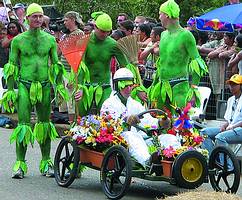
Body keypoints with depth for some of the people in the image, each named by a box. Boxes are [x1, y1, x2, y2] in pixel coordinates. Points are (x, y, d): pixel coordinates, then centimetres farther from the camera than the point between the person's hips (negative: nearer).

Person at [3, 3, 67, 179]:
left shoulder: (50, 39, 8)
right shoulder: (18, 40, 2)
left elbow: (56, 65, 15)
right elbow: (12, 67, 4)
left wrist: (59, 85, 6)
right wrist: (10, 91, -1)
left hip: (44, 88, 2)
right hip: (24, 86, -2)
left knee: (44, 125, 8)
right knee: (23, 125, -7)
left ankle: (46, 164, 15)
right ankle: (20, 164, -3)